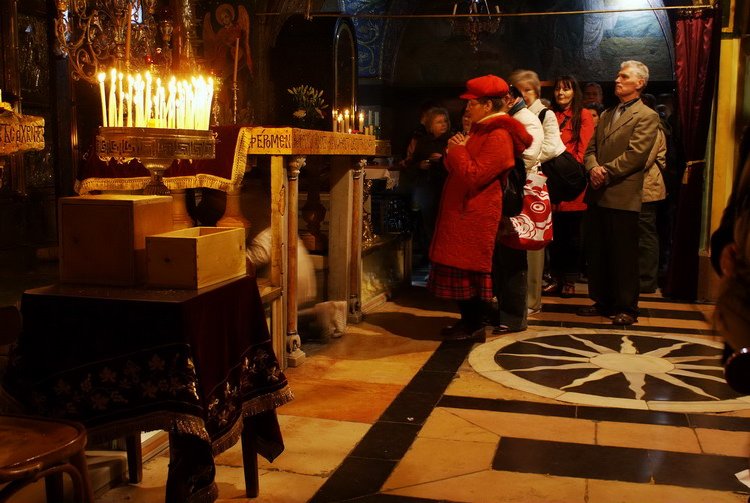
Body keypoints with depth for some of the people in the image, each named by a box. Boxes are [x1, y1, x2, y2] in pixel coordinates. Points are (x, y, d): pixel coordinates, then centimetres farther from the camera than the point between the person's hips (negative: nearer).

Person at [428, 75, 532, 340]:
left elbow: (474, 176, -23)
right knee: (462, 269, 13)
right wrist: (454, 152, 1)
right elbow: (457, 169, 20)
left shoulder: (499, 136, -15)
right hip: (463, 212, 10)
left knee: (468, 270, -4)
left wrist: (457, 150, -11)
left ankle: (475, 326, 6)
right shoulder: (481, 130, 18)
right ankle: (468, 320, 21)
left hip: (476, 216, -10)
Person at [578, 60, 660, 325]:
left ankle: (626, 308, 10)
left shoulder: (646, 116, -3)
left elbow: (635, 154, -14)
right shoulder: (606, 115, 20)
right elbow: (591, 149, 14)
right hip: (597, 195, 7)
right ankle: (602, 301, 24)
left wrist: (606, 172, -14)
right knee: (596, 253, 12)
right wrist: (593, 168, -6)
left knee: (623, 256, 0)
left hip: (622, 196, -7)